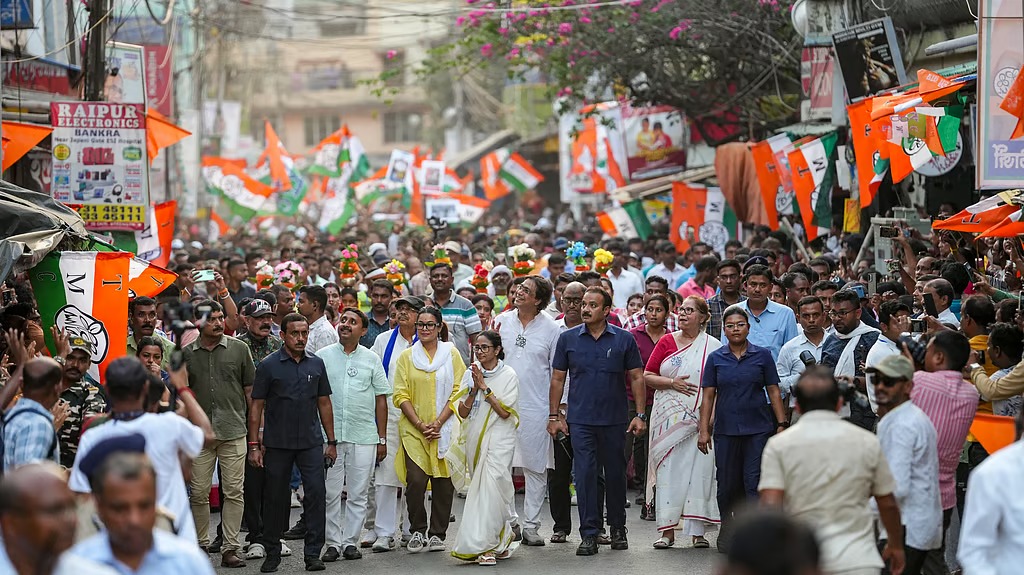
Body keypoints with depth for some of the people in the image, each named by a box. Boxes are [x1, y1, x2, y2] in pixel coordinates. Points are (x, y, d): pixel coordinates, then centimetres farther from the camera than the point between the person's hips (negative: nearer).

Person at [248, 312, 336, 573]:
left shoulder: (316, 364, 7)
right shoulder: (269, 365, -2)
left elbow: (324, 403, 13)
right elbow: (257, 406, -1)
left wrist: (331, 441, 10)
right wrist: (254, 445, -5)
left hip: (311, 442, 2)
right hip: (277, 443, -2)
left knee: (316, 493, -6)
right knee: (274, 498, 5)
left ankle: (313, 553, 0)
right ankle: (272, 553, 18)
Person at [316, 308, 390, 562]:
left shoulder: (371, 359, 8)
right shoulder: (323, 356, 6)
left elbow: (381, 399, 10)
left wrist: (382, 438, 6)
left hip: (363, 436, 1)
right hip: (329, 434, -1)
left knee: (358, 494, 3)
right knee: (330, 493, 1)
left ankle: (350, 541, 11)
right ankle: (333, 543, 8)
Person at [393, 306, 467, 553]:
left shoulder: (452, 354, 6)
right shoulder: (406, 357, 8)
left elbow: (457, 392, 1)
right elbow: (401, 395, 3)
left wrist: (438, 423, -10)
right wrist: (420, 424, -9)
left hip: (445, 429, 0)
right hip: (413, 429, 0)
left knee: (443, 482, 0)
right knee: (415, 480, -13)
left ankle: (437, 534, 11)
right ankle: (417, 531, 1)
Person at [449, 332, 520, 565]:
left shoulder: (508, 375, -3)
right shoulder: (471, 374, 10)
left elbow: (505, 412, -10)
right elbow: (463, 412, 6)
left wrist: (485, 387, -12)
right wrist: (474, 389, -8)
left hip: (499, 438, -5)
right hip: (475, 438, 5)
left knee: (490, 487, -16)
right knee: (481, 489, 6)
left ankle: (485, 547, -18)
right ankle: (501, 544, 18)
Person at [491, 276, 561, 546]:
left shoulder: (551, 329, 0)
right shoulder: (501, 321, 7)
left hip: (536, 409, -2)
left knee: (536, 468, 2)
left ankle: (530, 526, 10)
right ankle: (509, 521, 11)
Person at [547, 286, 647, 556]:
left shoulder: (624, 339, 2)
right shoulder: (568, 339, 4)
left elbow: (636, 378, 4)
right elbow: (557, 378, 8)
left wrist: (640, 415, -3)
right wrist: (554, 415, 3)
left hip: (614, 420, 0)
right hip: (580, 420, 0)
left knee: (615, 473, 9)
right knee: (585, 474, -5)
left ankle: (618, 528, 24)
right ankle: (589, 534, -2)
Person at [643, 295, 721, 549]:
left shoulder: (713, 346, 4)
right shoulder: (667, 342, 8)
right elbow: (647, 376, 7)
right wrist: (671, 383, -9)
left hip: (700, 420, -1)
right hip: (669, 418, 1)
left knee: (698, 469, -3)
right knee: (668, 469, -2)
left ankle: (698, 531, 2)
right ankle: (668, 530, 2)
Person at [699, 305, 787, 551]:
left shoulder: (762, 355, 3)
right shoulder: (715, 358, 6)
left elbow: (774, 392, 5)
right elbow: (708, 396, 6)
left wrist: (782, 424, -1)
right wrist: (703, 429, 1)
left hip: (758, 428, -2)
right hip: (726, 428, 2)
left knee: (755, 482, -8)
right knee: (728, 485, 7)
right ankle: (727, 529, 26)